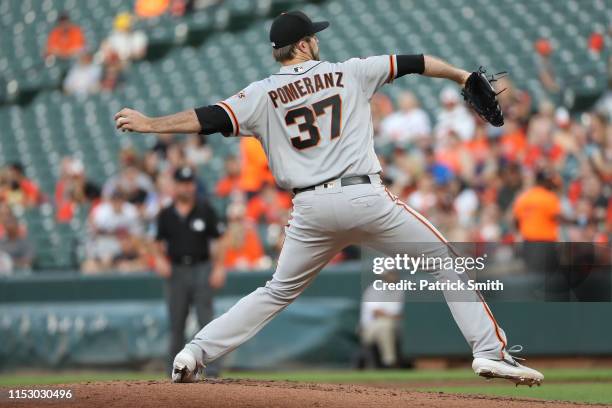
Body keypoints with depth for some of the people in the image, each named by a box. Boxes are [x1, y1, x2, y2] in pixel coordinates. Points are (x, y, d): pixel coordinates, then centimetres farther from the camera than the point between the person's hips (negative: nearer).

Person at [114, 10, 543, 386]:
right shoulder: (348, 73, 9)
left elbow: (209, 118, -3)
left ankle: (195, 353, 8)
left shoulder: (263, 94, 8)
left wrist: (150, 124, 1)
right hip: (365, 197, -2)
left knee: (278, 292, 18)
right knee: (445, 260, 11)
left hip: (311, 209, 2)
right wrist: (460, 74, 31)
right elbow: (409, 63, 18)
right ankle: (490, 351, 1)